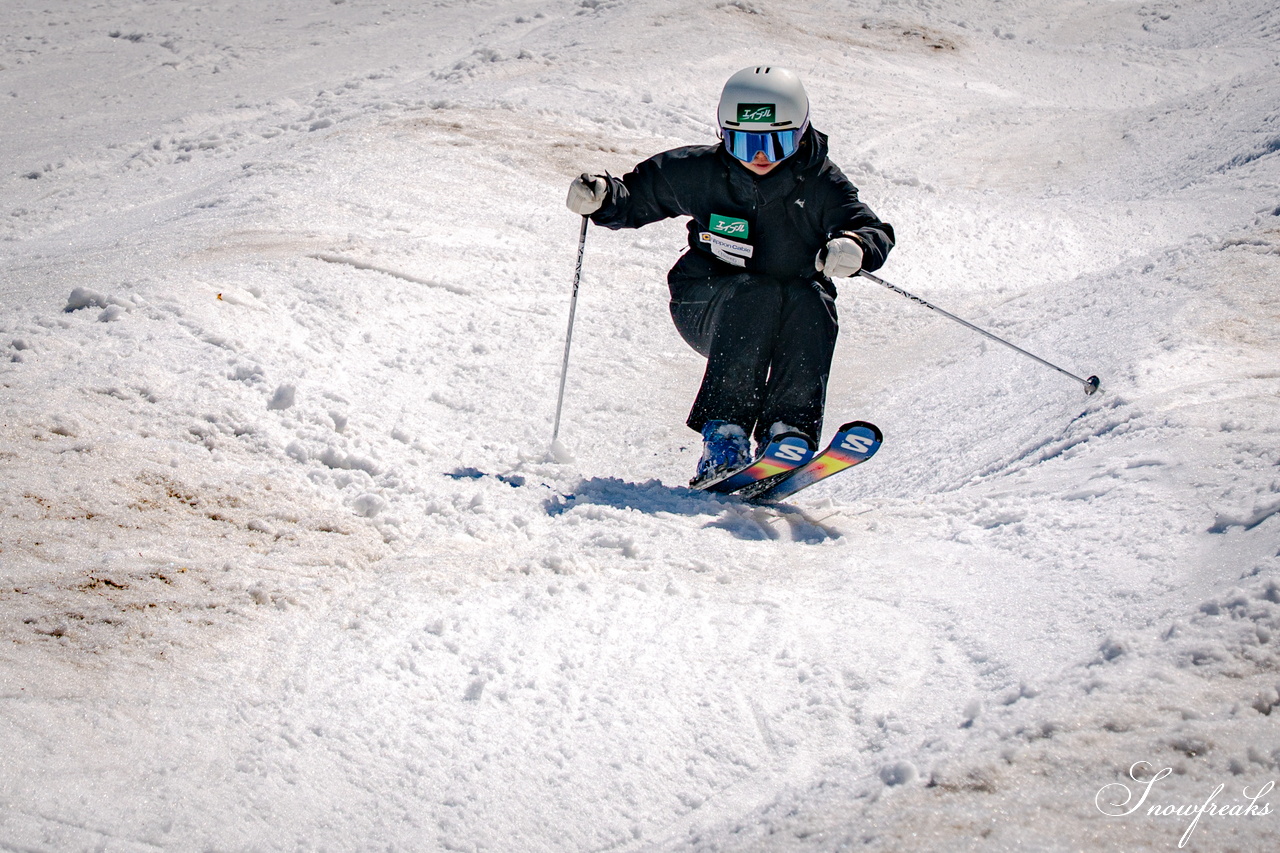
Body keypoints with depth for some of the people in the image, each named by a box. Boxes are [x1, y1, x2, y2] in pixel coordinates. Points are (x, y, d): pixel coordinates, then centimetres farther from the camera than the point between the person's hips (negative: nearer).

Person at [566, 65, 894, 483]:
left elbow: (874, 231, -19)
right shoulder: (701, 173, -8)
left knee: (811, 301, -31)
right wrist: (601, 196, -18)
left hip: (790, 318, 1)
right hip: (706, 308, -1)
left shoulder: (819, 185, -10)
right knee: (756, 293, -33)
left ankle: (788, 430, -32)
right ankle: (724, 433, -37)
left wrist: (855, 246, -43)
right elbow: (637, 196, 3)